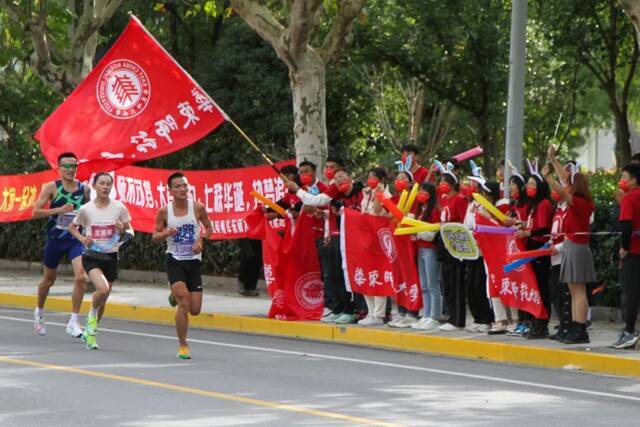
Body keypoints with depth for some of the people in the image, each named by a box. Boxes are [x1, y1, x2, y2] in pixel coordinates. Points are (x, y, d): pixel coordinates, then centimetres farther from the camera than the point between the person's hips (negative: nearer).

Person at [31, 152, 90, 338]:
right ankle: (39, 312, 43)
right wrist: (59, 210, -22)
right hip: (55, 239, -1)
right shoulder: (52, 187, -6)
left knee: (80, 277, -19)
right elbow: (36, 212, -12)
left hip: (76, 239, 1)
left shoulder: (84, 189, 2)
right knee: (49, 280, 16)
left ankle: (73, 322, -13)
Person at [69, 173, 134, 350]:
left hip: (111, 256, 3)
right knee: (103, 289, -28)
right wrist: (82, 238, -7)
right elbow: (72, 227, 11)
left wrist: (123, 232, -17)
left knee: (103, 299, 10)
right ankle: (92, 314, 2)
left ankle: (90, 332, 32)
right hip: (92, 256, -2)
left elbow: (130, 232, 6)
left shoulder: (119, 208, -3)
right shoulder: (86, 209, -5)